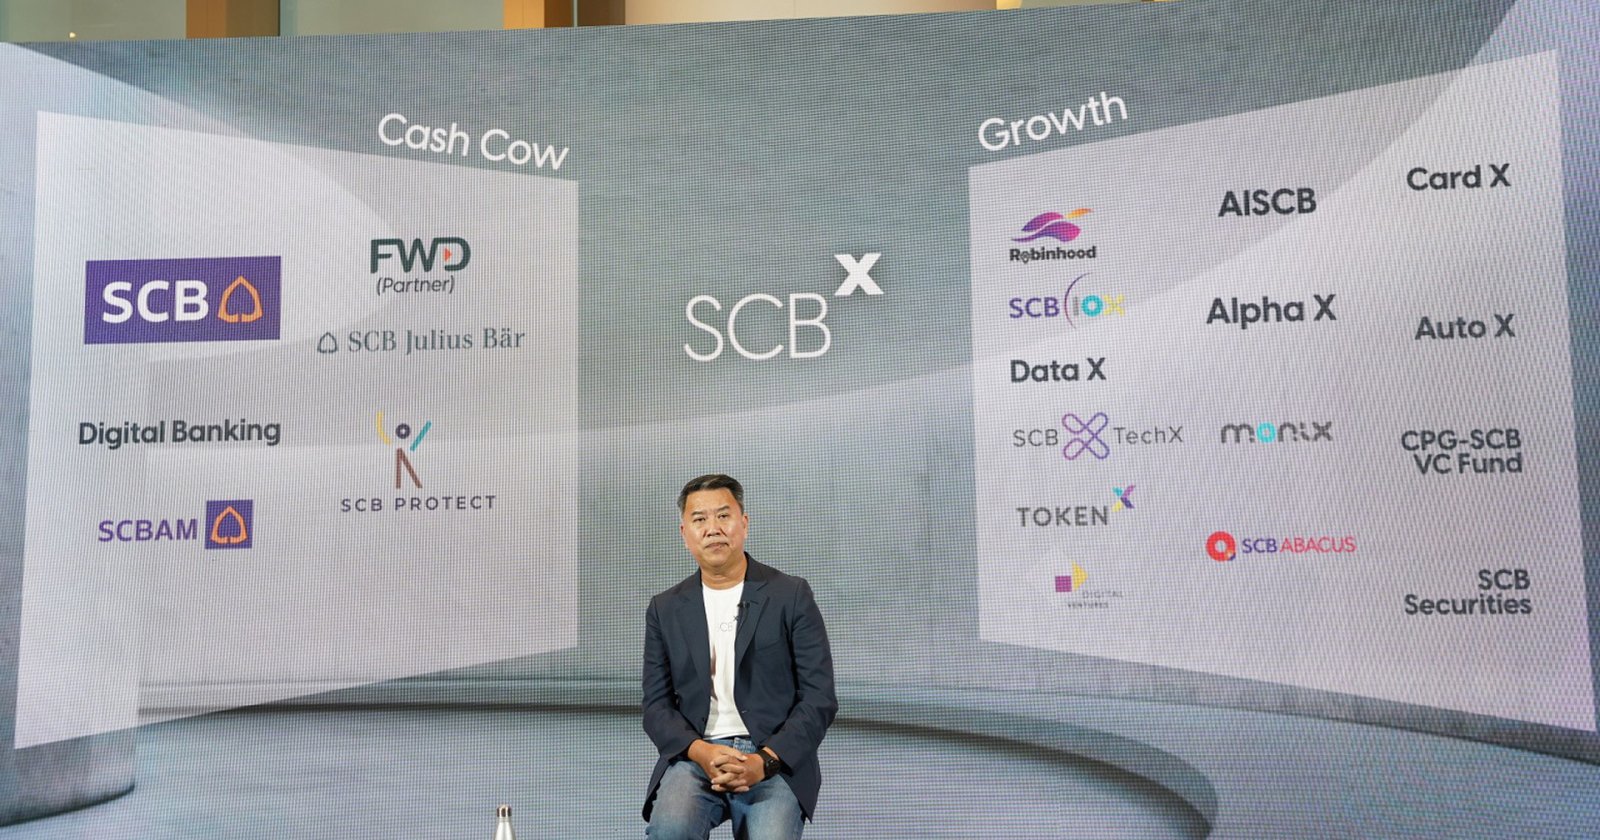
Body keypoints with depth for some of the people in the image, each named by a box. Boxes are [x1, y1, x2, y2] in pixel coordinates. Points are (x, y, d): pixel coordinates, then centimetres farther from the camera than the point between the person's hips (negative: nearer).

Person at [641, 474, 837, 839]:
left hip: (775, 759, -1)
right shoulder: (665, 609, 10)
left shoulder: (791, 596, 1)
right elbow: (656, 704, 7)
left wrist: (764, 761, -15)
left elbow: (819, 698, -2)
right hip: (695, 755, 2)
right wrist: (701, 752, -13)